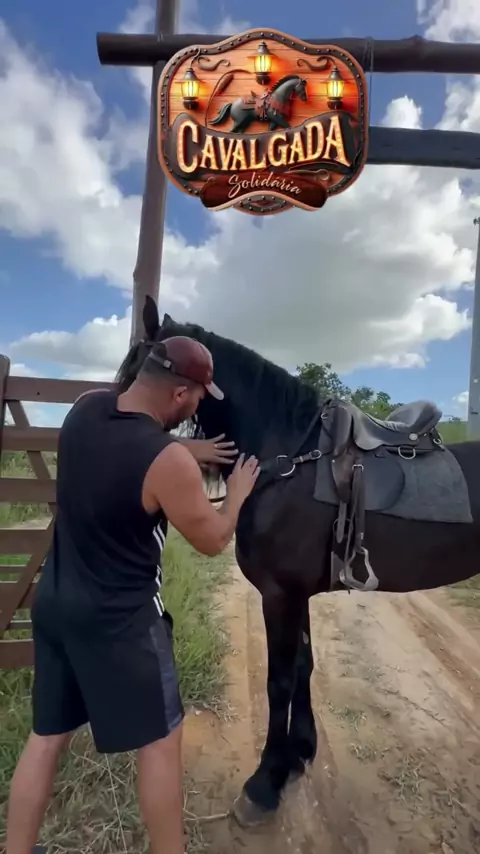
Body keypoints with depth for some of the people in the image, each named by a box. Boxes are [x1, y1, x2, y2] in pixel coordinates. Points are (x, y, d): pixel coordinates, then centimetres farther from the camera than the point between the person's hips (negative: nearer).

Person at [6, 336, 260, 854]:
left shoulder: (85, 409, -5)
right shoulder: (169, 461, -26)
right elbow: (212, 540, -11)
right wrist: (237, 493, 7)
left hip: (54, 601, 8)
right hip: (120, 620, -7)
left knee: (47, 735, 24)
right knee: (159, 740, 15)